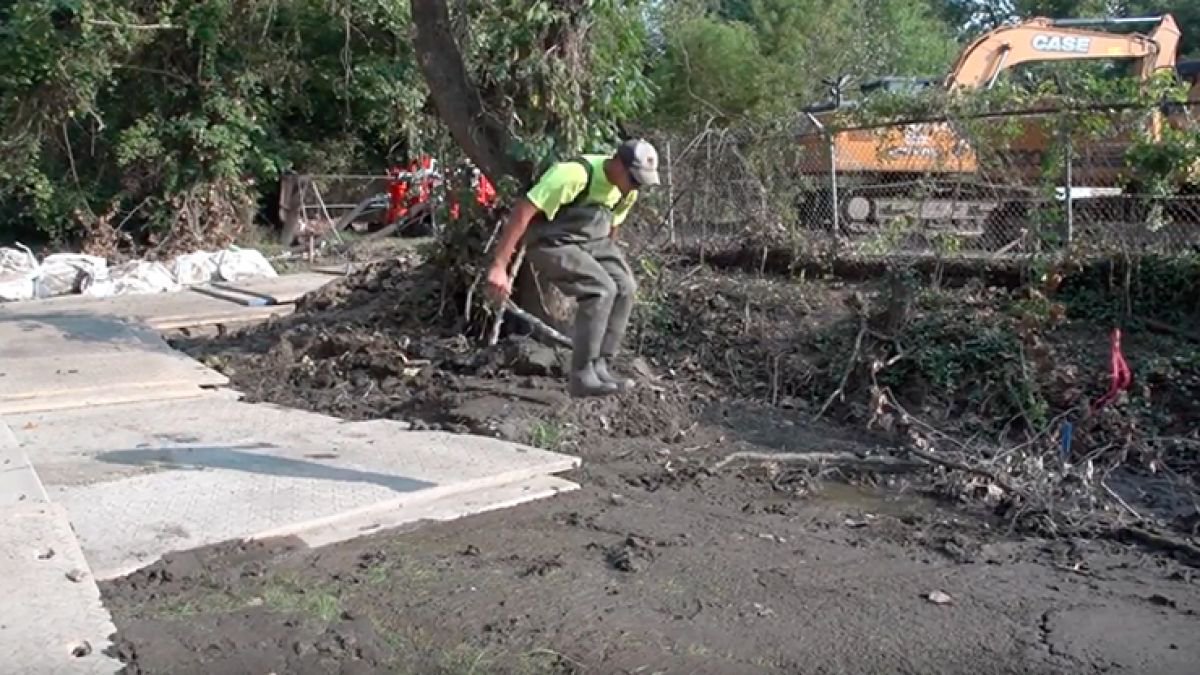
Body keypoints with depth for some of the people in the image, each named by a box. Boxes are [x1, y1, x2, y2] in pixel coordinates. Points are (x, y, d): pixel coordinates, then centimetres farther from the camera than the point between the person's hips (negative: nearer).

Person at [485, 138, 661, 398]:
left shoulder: (627, 190, -4)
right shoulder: (575, 174, -29)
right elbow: (522, 212, -31)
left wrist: (610, 259, 25)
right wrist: (499, 266, -35)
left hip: (591, 240, 8)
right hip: (552, 242, -8)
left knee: (625, 287, -6)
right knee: (601, 289, -23)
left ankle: (601, 367, 4)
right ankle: (582, 375, -15)